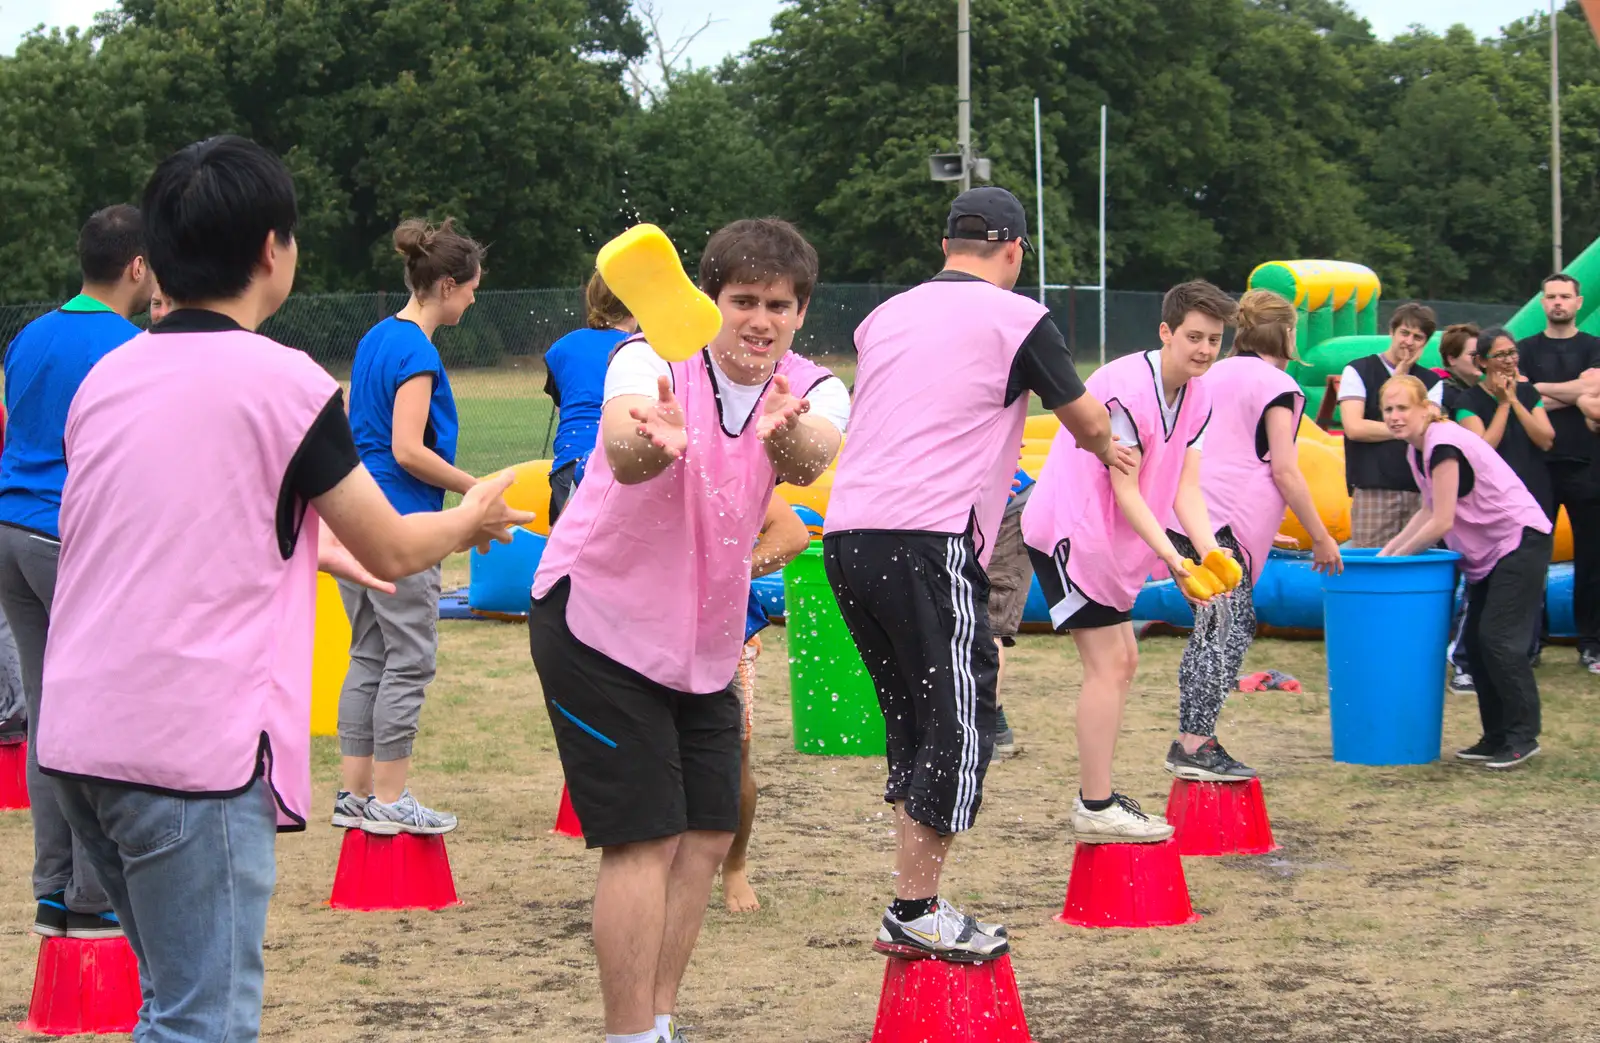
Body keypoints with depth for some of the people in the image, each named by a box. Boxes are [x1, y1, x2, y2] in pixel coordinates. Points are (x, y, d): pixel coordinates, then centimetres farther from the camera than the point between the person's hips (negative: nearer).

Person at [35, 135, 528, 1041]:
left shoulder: (107, 378, 11)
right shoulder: (285, 382, -8)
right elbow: (394, 552, 2)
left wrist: (313, 546, 37)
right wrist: (474, 519, 23)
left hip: (77, 737, 7)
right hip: (194, 752, -7)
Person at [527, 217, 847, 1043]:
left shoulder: (812, 393, -9)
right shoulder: (652, 362, -21)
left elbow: (809, 460, -34)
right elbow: (621, 448, -44)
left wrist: (783, 434, -58)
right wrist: (651, 442, -68)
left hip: (704, 642, 6)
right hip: (598, 625, -6)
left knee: (707, 837, 8)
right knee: (646, 838, -11)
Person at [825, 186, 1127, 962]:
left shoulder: (885, 316, 19)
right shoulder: (1015, 318, 2)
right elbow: (1086, 420, 14)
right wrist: (1110, 450, 38)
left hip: (847, 534, 7)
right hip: (928, 541, -7)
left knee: (914, 720, 14)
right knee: (959, 721, -2)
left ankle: (914, 904, 13)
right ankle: (915, 913, -4)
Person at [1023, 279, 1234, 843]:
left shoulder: (1197, 398, 4)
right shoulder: (1126, 388, -22)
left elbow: (1186, 488, 1)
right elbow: (1125, 490, -21)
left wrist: (1210, 552, -15)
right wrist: (1170, 556, -27)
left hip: (1108, 540, 10)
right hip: (1067, 530, -10)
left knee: (1121, 662, 13)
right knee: (1108, 664, -12)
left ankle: (1097, 796, 21)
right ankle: (1095, 808, -9)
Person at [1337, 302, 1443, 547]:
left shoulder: (1431, 381, 16)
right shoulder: (1359, 371, 6)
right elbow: (1354, 427, -8)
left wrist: (1401, 378, -1)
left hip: (1419, 490, 3)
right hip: (1373, 490, -3)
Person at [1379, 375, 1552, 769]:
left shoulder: (1443, 445, -22)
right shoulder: (1417, 450, 7)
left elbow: (1441, 521, -23)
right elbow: (1430, 512, 15)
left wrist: (1399, 556, -12)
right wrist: (1390, 548, 6)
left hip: (1520, 540, -10)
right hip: (1487, 550, 10)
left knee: (1498, 637, -13)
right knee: (1477, 639, 8)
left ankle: (1522, 737, -8)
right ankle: (1497, 737, 13)